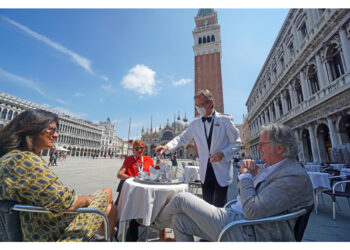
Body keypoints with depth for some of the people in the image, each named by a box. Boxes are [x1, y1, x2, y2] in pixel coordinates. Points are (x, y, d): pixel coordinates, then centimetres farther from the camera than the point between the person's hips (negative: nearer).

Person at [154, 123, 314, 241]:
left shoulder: (295, 176, -18)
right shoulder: (269, 166, 11)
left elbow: (252, 211, -26)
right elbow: (245, 194, 17)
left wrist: (245, 176, -12)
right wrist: (246, 174, -3)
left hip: (248, 233, -9)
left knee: (182, 198, -10)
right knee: (180, 219, 0)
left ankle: (157, 222, 22)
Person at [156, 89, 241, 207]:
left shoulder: (225, 120, -6)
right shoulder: (195, 123, 2)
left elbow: (236, 143, -1)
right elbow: (182, 138, 7)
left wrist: (223, 153, -19)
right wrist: (167, 146, -10)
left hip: (221, 172, -2)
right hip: (205, 172, 3)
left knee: (219, 206, 9)